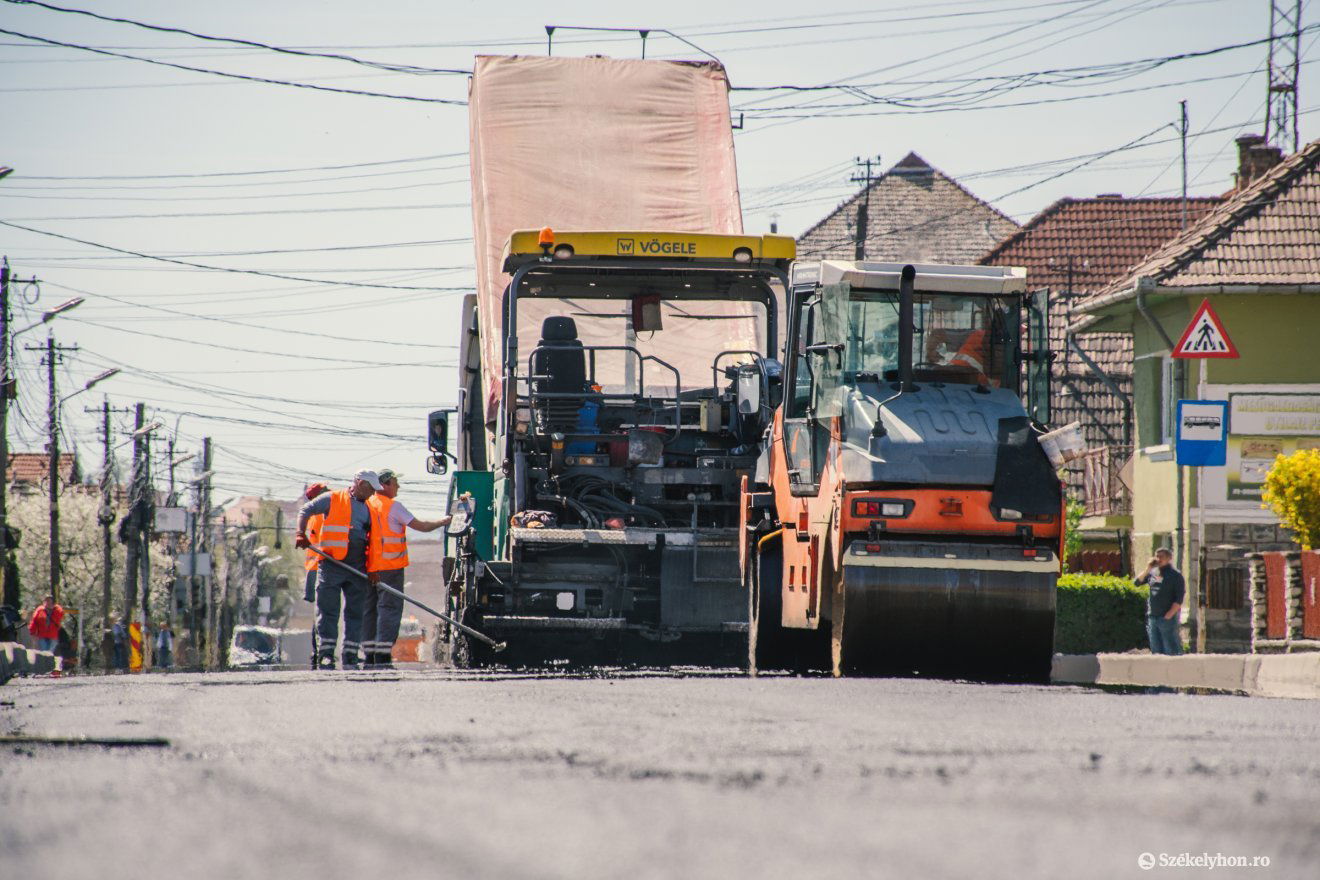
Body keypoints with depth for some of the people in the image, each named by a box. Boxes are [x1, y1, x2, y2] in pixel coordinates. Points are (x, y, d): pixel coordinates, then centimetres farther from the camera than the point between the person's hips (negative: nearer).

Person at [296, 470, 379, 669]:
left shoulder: (368, 510, 18)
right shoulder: (333, 499, 3)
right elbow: (305, 511, 1)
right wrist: (301, 534, -15)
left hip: (357, 568, 5)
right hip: (332, 564, -5)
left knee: (355, 612, 4)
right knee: (328, 610, -6)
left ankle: (350, 656, 8)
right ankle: (325, 655, -7)